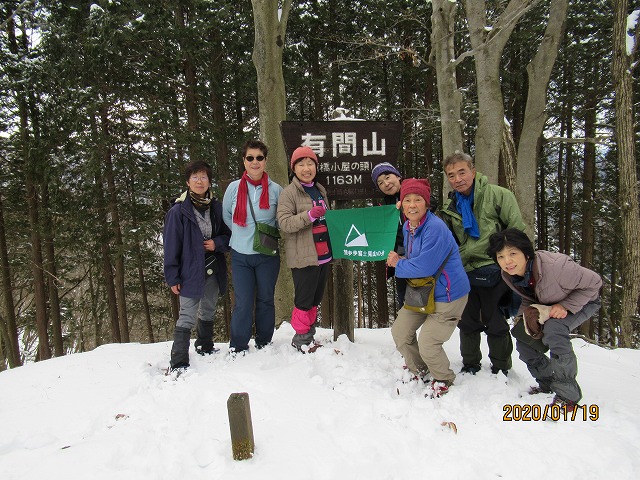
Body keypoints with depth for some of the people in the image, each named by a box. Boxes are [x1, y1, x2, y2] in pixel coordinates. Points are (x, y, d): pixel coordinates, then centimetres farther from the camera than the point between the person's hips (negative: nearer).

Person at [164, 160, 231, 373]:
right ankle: (178, 364, 1)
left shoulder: (216, 208, 3)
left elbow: (229, 234, 13)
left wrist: (217, 243, -10)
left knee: (208, 313, 21)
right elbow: (171, 245, -8)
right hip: (190, 272, -5)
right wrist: (172, 277, -10)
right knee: (187, 318, -7)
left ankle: (205, 347, 41)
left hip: (213, 271, 5)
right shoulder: (179, 210, -9)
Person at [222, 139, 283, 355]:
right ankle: (237, 347, 15)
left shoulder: (276, 190, -2)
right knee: (243, 303, 0)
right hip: (240, 255, 0)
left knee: (266, 300, 11)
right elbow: (226, 216, 14)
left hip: (268, 255, 0)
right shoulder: (234, 188, 0)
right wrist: (242, 235, 10)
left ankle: (264, 343, 27)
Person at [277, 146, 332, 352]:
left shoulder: (320, 190, 16)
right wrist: (309, 215, -27)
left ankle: (309, 334, 29)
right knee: (304, 299, -2)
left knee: (316, 297, 15)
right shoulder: (289, 193, -7)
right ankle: (301, 338, 14)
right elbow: (284, 223, -17)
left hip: (323, 254, 7)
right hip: (303, 256, -7)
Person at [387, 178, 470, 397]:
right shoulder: (407, 227, 5)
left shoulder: (435, 228, -26)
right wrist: (399, 261, -3)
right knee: (400, 332, 13)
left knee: (427, 344, -10)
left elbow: (425, 266, -29)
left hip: (447, 296, -9)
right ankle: (419, 371, 38)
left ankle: (444, 380, 22)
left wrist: (398, 264, -12)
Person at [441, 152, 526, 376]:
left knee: (495, 323, 5)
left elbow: (518, 231, -7)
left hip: (494, 271, -5)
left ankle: (501, 369, 24)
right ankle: (470, 366, 32)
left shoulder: (498, 195, -7)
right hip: (466, 272, 5)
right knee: (467, 322, 14)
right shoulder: (449, 207, 8)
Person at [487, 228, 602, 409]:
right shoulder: (508, 275, -19)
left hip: (583, 301, -7)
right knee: (523, 338, -4)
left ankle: (568, 395, -18)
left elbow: (593, 282, -25)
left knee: (553, 329, -33)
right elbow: (528, 299, -1)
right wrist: (530, 311, -24)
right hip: (548, 305, 7)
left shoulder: (554, 265, -39)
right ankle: (548, 384, 20)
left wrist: (566, 306, -31)